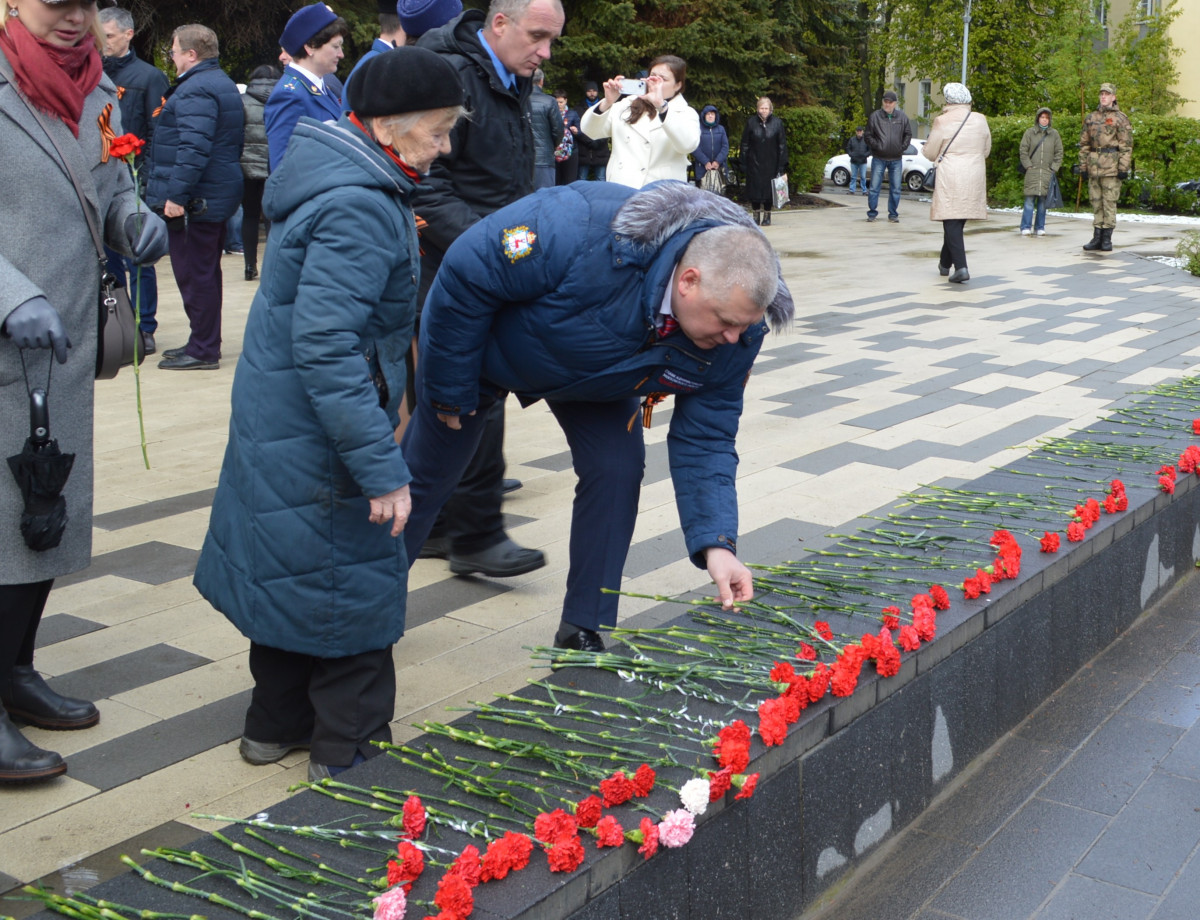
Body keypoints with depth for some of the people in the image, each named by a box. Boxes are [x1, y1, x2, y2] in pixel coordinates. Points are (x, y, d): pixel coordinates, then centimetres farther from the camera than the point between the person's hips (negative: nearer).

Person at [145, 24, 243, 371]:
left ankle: (203, 351, 0)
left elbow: (194, 148, -27)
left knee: (195, 274, -5)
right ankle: (205, 343, 26)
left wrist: (176, 194, -27)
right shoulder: (222, 82, 17)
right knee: (205, 272, 17)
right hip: (218, 195, 11)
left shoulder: (196, 89, -17)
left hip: (195, 199, -11)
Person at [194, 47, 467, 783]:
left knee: (291, 570, 20)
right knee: (353, 585, 3)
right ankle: (349, 751, 17)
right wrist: (381, 466, -29)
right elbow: (326, 344, -31)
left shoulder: (353, 184, 8)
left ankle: (278, 723, 36)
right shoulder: (360, 210, -24)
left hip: (278, 416, 10)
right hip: (316, 437, -10)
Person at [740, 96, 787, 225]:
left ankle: (767, 215, 15)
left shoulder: (777, 123, -2)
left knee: (769, 189, 3)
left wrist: (781, 165, -6)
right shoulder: (751, 122, -2)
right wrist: (744, 164, -3)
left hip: (771, 164, 0)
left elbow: (782, 145, -1)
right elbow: (745, 144, 2)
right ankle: (756, 214, 15)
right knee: (754, 189, 2)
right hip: (754, 163, 0)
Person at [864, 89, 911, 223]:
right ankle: (872, 213, 7)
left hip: (896, 159, 2)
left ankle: (893, 214, 14)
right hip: (879, 158, -2)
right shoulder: (875, 116, -3)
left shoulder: (902, 117, 3)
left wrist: (903, 147, -1)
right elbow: (868, 135, 2)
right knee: (874, 187, -2)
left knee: (895, 189, 5)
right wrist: (876, 146, -11)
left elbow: (908, 134, 12)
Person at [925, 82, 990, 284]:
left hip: (950, 178, -5)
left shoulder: (943, 122, -10)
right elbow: (986, 150, 14)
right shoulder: (980, 120, 4)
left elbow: (930, 153, -3)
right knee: (959, 221, 16)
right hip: (975, 177, 5)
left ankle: (960, 267, -17)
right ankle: (945, 262, 30)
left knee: (952, 222, -4)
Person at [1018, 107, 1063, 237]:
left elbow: (1059, 153, 11)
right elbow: (1023, 151, 4)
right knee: (1029, 200, -6)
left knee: (1043, 200, 3)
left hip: (1047, 173, 2)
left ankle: (1040, 227, 9)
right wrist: (1028, 166, -5)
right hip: (1032, 171, -2)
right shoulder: (1029, 133, 4)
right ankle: (1026, 227, -2)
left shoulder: (1054, 134, 10)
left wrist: (1054, 168, 2)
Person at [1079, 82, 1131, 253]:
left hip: (1111, 166, -5)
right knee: (1096, 202, 7)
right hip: (1094, 166, 5)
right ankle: (1097, 238, 11)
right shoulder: (1091, 118, 15)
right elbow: (1084, 144, 16)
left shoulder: (1120, 118, 0)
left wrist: (1123, 168, -11)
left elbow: (1126, 145, -4)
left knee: (1109, 202, -4)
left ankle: (1107, 238, 0)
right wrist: (1083, 166, 9)